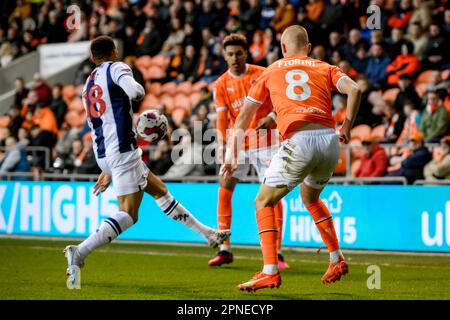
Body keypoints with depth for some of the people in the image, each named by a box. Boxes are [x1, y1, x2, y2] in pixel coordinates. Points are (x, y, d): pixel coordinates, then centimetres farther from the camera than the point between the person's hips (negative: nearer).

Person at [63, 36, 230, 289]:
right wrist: (141, 92, 3)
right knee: (128, 214, -12)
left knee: (160, 189, 20)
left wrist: (108, 171, 28)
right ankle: (79, 253, -26)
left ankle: (207, 233, 29)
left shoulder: (89, 85, 22)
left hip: (103, 153, 9)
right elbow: (135, 92, -23)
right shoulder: (116, 68, -2)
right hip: (122, 148, -9)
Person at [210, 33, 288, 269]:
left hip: (264, 141, -2)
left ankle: (276, 252, -4)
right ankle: (225, 250, 0)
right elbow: (222, 118, -7)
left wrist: (272, 116, -18)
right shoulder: (221, 85, 1)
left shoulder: (262, 74, -4)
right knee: (224, 187, -8)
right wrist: (221, 144, -22)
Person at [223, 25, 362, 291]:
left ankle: (270, 271, -7)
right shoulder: (325, 68, 22)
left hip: (298, 142, -4)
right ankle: (337, 260, 33)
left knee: (264, 203, 9)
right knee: (311, 199, 31)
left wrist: (234, 158, 30)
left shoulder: (271, 72, 21)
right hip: (330, 140, 4)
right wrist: (346, 128, 12)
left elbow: (243, 118, 24)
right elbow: (354, 90, 2)